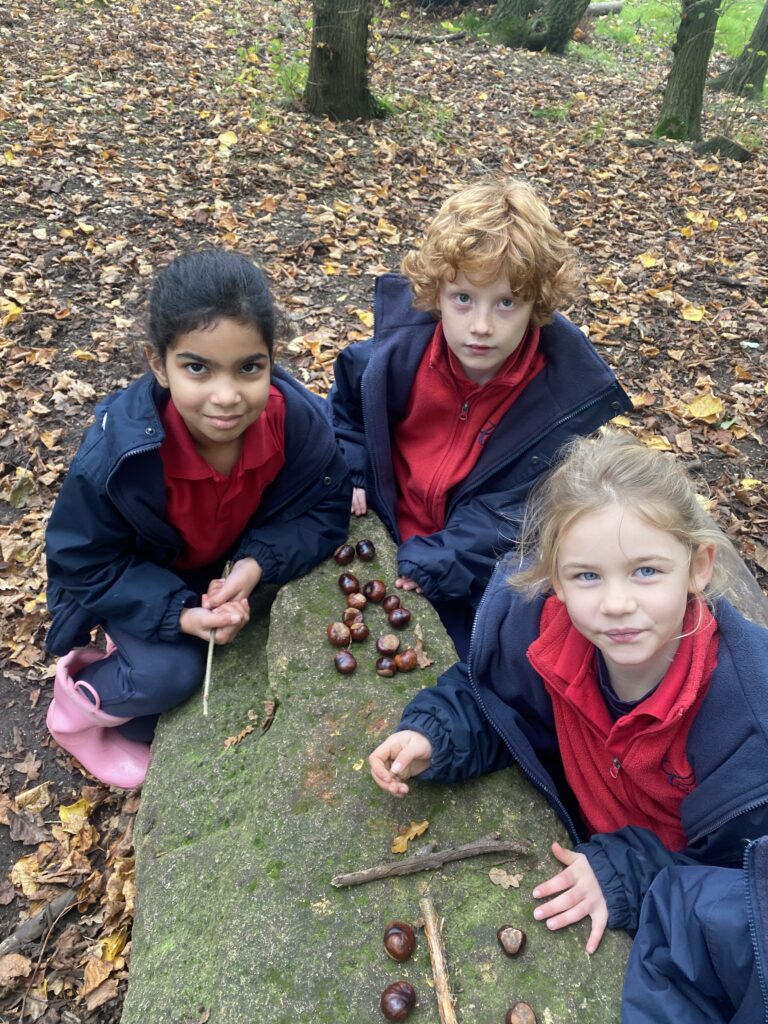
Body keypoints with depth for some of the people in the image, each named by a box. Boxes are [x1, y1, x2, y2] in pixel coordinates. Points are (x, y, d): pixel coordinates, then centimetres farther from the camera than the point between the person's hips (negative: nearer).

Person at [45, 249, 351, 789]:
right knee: (170, 675, -20)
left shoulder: (299, 418, -32)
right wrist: (180, 615, -33)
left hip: (238, 559, 4)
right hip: (138, 579, -4)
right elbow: (85, 566, -21)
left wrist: (257, 564, -33)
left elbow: (325, 508, -16)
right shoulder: (115, 454, -36)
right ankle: (81, 699, 16)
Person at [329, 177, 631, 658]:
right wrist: (348, 472, -2)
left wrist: (433, 565, -27)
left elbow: (514, 512, -19)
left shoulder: (570, 391, -20)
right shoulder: (403, 341, -13)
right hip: (383, 529, 3)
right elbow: (350, 395, 10)